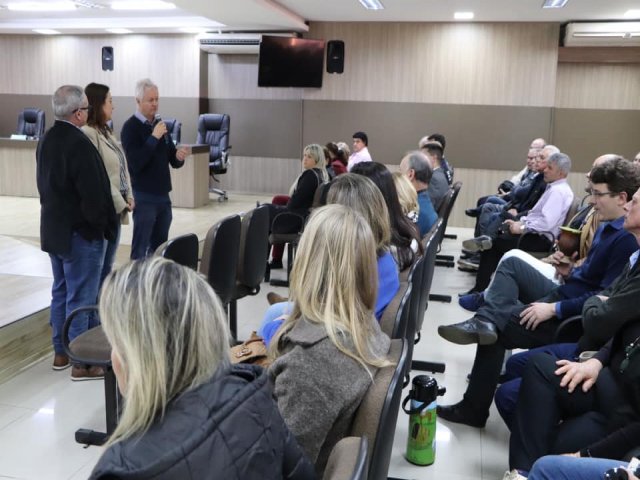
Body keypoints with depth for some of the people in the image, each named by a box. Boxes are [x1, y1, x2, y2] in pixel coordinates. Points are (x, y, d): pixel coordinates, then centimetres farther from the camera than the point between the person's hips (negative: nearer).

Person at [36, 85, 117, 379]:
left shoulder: (46, 140, 7)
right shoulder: (79, 144, -22)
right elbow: (93, 193, -22)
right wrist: (101, 225, -8)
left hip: (53, 228, 9)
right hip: (80, 232, -9)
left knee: (61, 291, 17)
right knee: (81, 297, -2)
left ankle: (61, 352, 28)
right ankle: (82, 362, 7)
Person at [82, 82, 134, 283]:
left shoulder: (106, 131, 14)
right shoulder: (88, 133, -16)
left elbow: (121, 167, 15)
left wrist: (128, 197, 3)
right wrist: (120, 203, -13)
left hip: (115, 208, 9)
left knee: (107, 265, 16)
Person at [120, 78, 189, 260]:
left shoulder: (160, 123, 10)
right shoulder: (130, 127, -9)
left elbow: (172, 161, 14)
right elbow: (135, 164, -20)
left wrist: (179, 157, -9)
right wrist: (154, 137, -22)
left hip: (163, 195, 7)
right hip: (144, 197, -6)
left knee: (160, 246, 13)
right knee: (141, 248, -1)